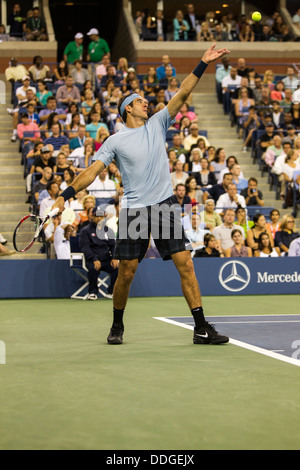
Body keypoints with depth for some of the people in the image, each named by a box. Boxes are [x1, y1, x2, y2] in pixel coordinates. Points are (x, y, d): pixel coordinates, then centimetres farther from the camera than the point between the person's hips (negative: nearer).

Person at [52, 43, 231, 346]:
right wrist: (66, 195, -9)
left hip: (164, 206, 2)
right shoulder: (115, 141, 4)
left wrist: (202, 65, -2)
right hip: (134, 209, -2)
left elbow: (182, 94, 5)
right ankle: (117, 326, 19)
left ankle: (201, 328, -4)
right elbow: (92, 171, 0)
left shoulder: (157, 124, 12)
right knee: (126, 272, -2)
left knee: (185, 264, -5)